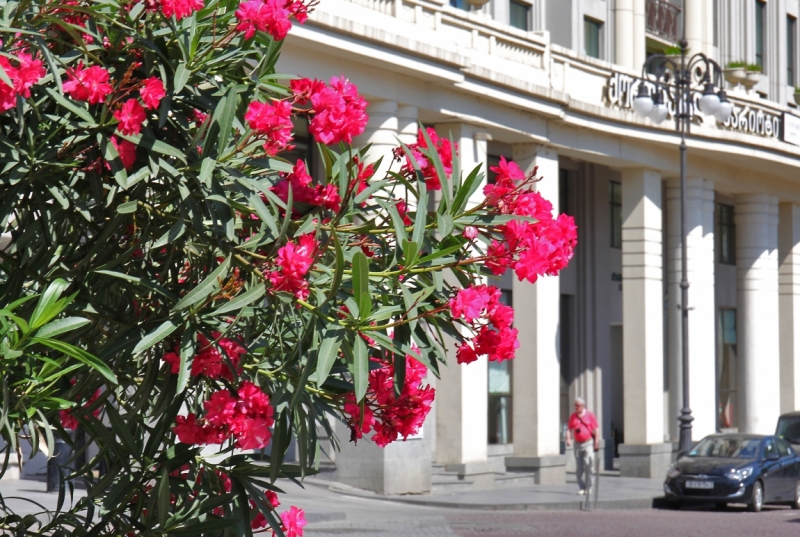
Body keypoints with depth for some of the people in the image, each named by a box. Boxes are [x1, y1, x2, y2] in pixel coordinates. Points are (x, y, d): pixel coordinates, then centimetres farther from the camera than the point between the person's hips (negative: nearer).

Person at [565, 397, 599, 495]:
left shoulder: (590, 415, -1)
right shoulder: (573, 416, 8)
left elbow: (595, 430, -1)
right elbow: (569, 429, 9)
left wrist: (596, 442, -5)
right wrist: (568, 438, -9)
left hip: (588, 443, -4)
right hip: (577, 444, 4)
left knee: (588, 465, -11)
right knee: (579, 467, 4)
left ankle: (588, 487, -5)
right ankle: (581, 487, 10)